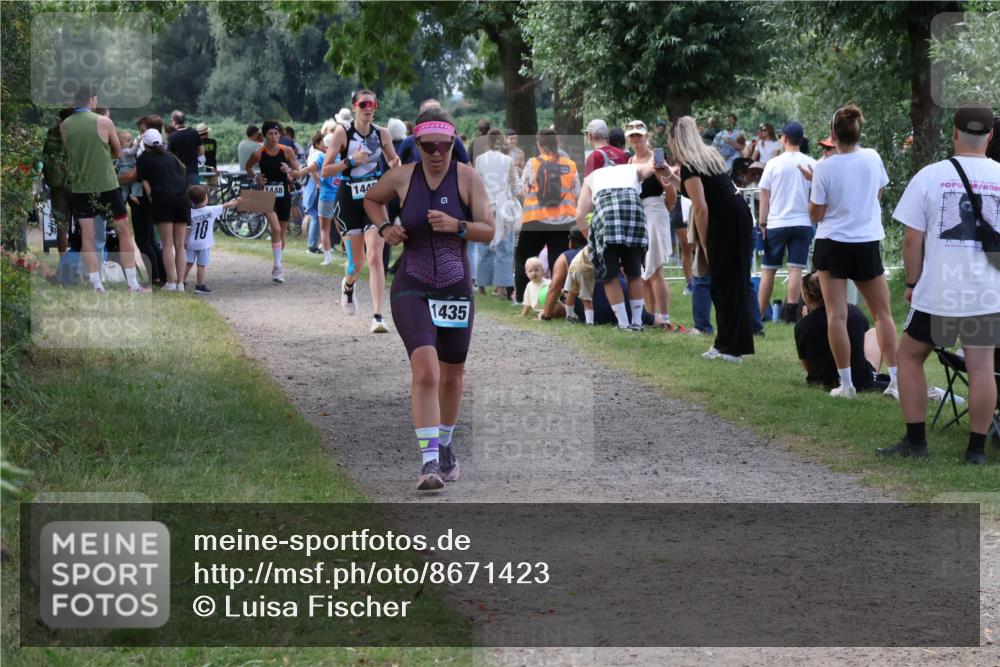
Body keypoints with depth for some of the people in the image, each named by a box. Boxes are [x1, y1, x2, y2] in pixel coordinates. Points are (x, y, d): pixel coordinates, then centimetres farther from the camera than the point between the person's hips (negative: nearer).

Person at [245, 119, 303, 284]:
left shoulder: (287, 151, -3)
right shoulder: (259, 154, -5)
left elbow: (299, 174, 0)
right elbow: (248, 167, 15)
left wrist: (289, 171, -20)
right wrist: (255, 177, -3)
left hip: (284, 195, 2)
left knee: (281, 233, 11)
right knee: (276, 229, -22)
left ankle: (277, 267, 30)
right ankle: (278, 267, -18)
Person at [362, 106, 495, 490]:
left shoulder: (467, 177, -5)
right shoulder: (401, 177, -2)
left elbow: (489, 231, -7)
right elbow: (371, 200, 20)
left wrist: (456, 225, -25)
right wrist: (383, 227, 1)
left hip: (456, 290, 2)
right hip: (411, 289, -2)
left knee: (452, 376, 15)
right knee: (425, 368, -22)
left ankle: (444, 447, 40)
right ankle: (429, 461, -27)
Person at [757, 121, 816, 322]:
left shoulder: (774, 164, -2)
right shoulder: (811, 164, 0)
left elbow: (764, 196, -1)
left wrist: (762, 223, 4)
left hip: (776, 223, 0)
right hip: (802, 222, 0)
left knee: (768, 270, 7)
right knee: (796, 269, -2)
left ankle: (759, 314, 8)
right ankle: (791, 312, -8)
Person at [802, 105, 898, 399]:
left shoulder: (825, 167, -12)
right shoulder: (872, 159, -3)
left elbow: (815, 215, -7)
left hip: (832, 244, -2)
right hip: (867, 244, 2)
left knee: (836, 315, 0)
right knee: (883, 313, 11)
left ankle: (846, 382, -4)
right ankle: (895, 380, 7)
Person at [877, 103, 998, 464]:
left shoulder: (930, 176, -5)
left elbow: (912, 239, -4)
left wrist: (911, 283, 7)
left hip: (937, 292, -1)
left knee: (910, 354, 15)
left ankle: (915, 440, 14)